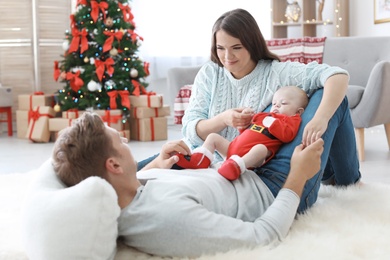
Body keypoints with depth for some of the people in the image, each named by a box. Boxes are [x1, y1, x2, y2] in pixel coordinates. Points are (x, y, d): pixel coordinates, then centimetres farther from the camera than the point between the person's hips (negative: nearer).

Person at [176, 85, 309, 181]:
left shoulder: (291, 120, 9)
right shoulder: (263, 116, 30)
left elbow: (287, 135, -14)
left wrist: (271, 122, -10)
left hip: (251, 156, -8)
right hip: (233, 147, 8)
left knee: (261, 148, -40)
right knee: (213, 136, 11)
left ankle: (237, 165, -64)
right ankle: (200, 159, -15)